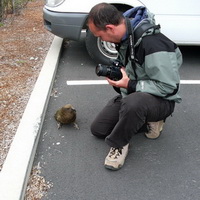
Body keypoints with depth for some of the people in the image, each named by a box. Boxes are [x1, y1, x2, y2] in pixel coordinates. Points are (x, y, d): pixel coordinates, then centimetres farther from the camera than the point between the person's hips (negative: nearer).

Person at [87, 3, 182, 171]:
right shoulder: (125, 35, -3)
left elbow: (169, 87, -27)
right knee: (98, 129, 5)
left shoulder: (153, 44, -31)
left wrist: (130, 85, -26)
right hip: (132, 94, 9)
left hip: (161, 100, -8)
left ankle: (119, 144, -14)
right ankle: (147, 120, 13)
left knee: (132, 103, -43)